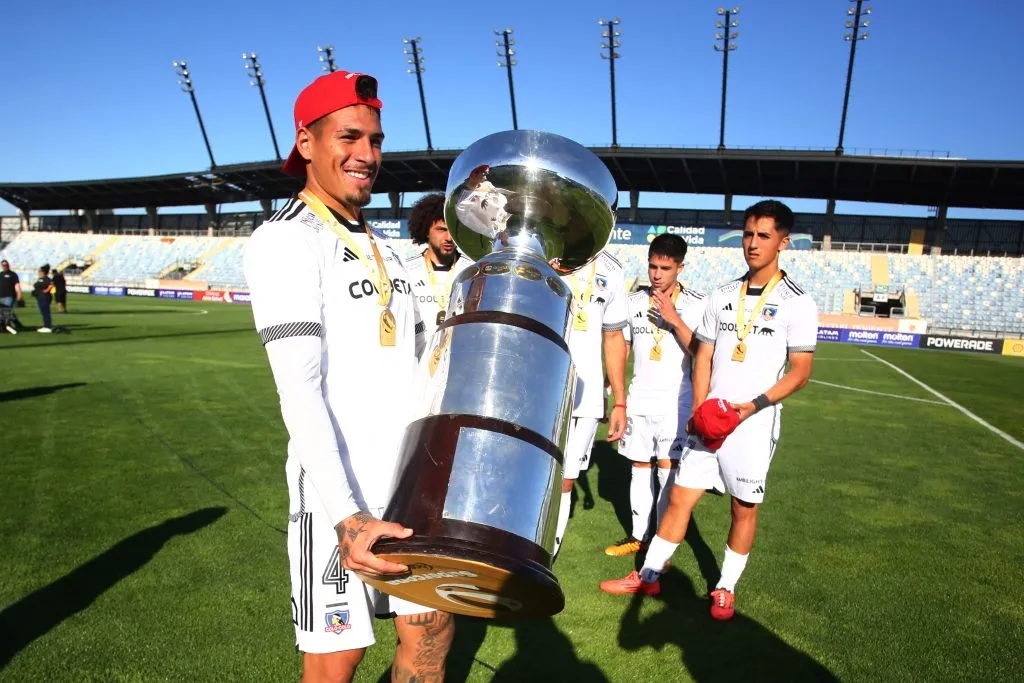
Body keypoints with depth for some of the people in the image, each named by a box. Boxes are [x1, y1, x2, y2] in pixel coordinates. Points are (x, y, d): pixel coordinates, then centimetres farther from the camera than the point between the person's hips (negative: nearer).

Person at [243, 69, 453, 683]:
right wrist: (347, 516, -29)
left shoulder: (385, 248, 14)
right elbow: (299, 389, -21)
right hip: (339, 490, -6)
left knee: (432, 628, 13)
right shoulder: (285, 241, -11)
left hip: (414, 479, 7)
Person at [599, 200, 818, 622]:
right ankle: (649, 576, 21)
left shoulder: (797, 303, -4)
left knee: (744, 507, 8)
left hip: (754, 423, -4)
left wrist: (753, 405, -17)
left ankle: (726, 589, 27)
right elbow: (704, 356, 11)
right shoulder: (723, 296, 9)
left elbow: (800, 371, -5)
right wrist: (699, 409, -1)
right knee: (679, 496, 7)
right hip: (709, 419, 4)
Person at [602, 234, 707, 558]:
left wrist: (674, 319, -21)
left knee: (668, 468, -3)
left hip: (676, 400, -3)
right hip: (639, 398, 4)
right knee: (639, 466, 11)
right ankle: (638, 535, 23)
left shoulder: (696, 305, -5)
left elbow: (700, 353, -13)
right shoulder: (634, 300, 6)